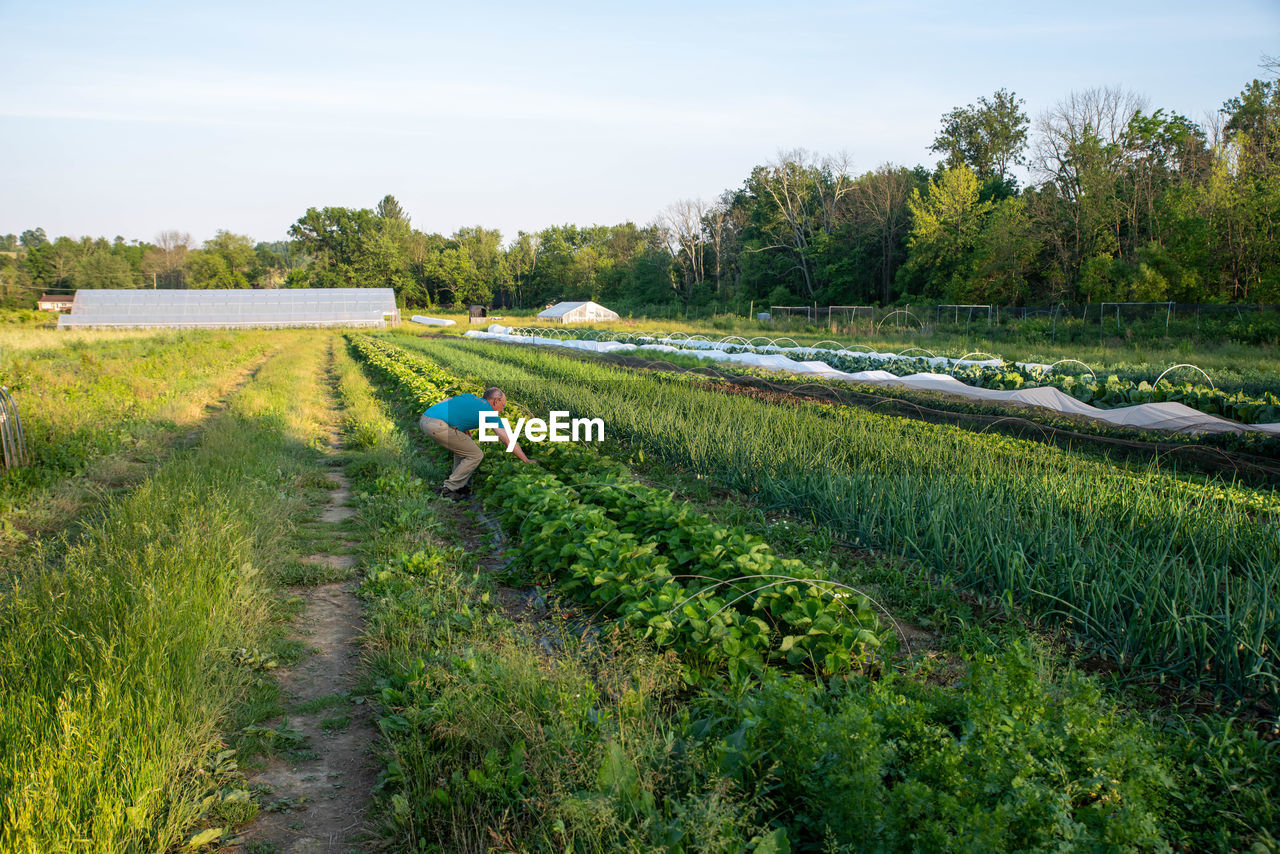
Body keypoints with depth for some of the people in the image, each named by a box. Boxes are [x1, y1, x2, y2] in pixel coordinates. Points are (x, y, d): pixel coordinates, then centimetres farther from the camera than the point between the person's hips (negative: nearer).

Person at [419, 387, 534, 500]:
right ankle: (449, 489, 6)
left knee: (462, 447, 27)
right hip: (438, 426, -8)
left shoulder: (470, 396, 26)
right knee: (476, 455, 4)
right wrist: (527, 461, 19)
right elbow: (509, 441, 9)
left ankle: (460, 485, 27)